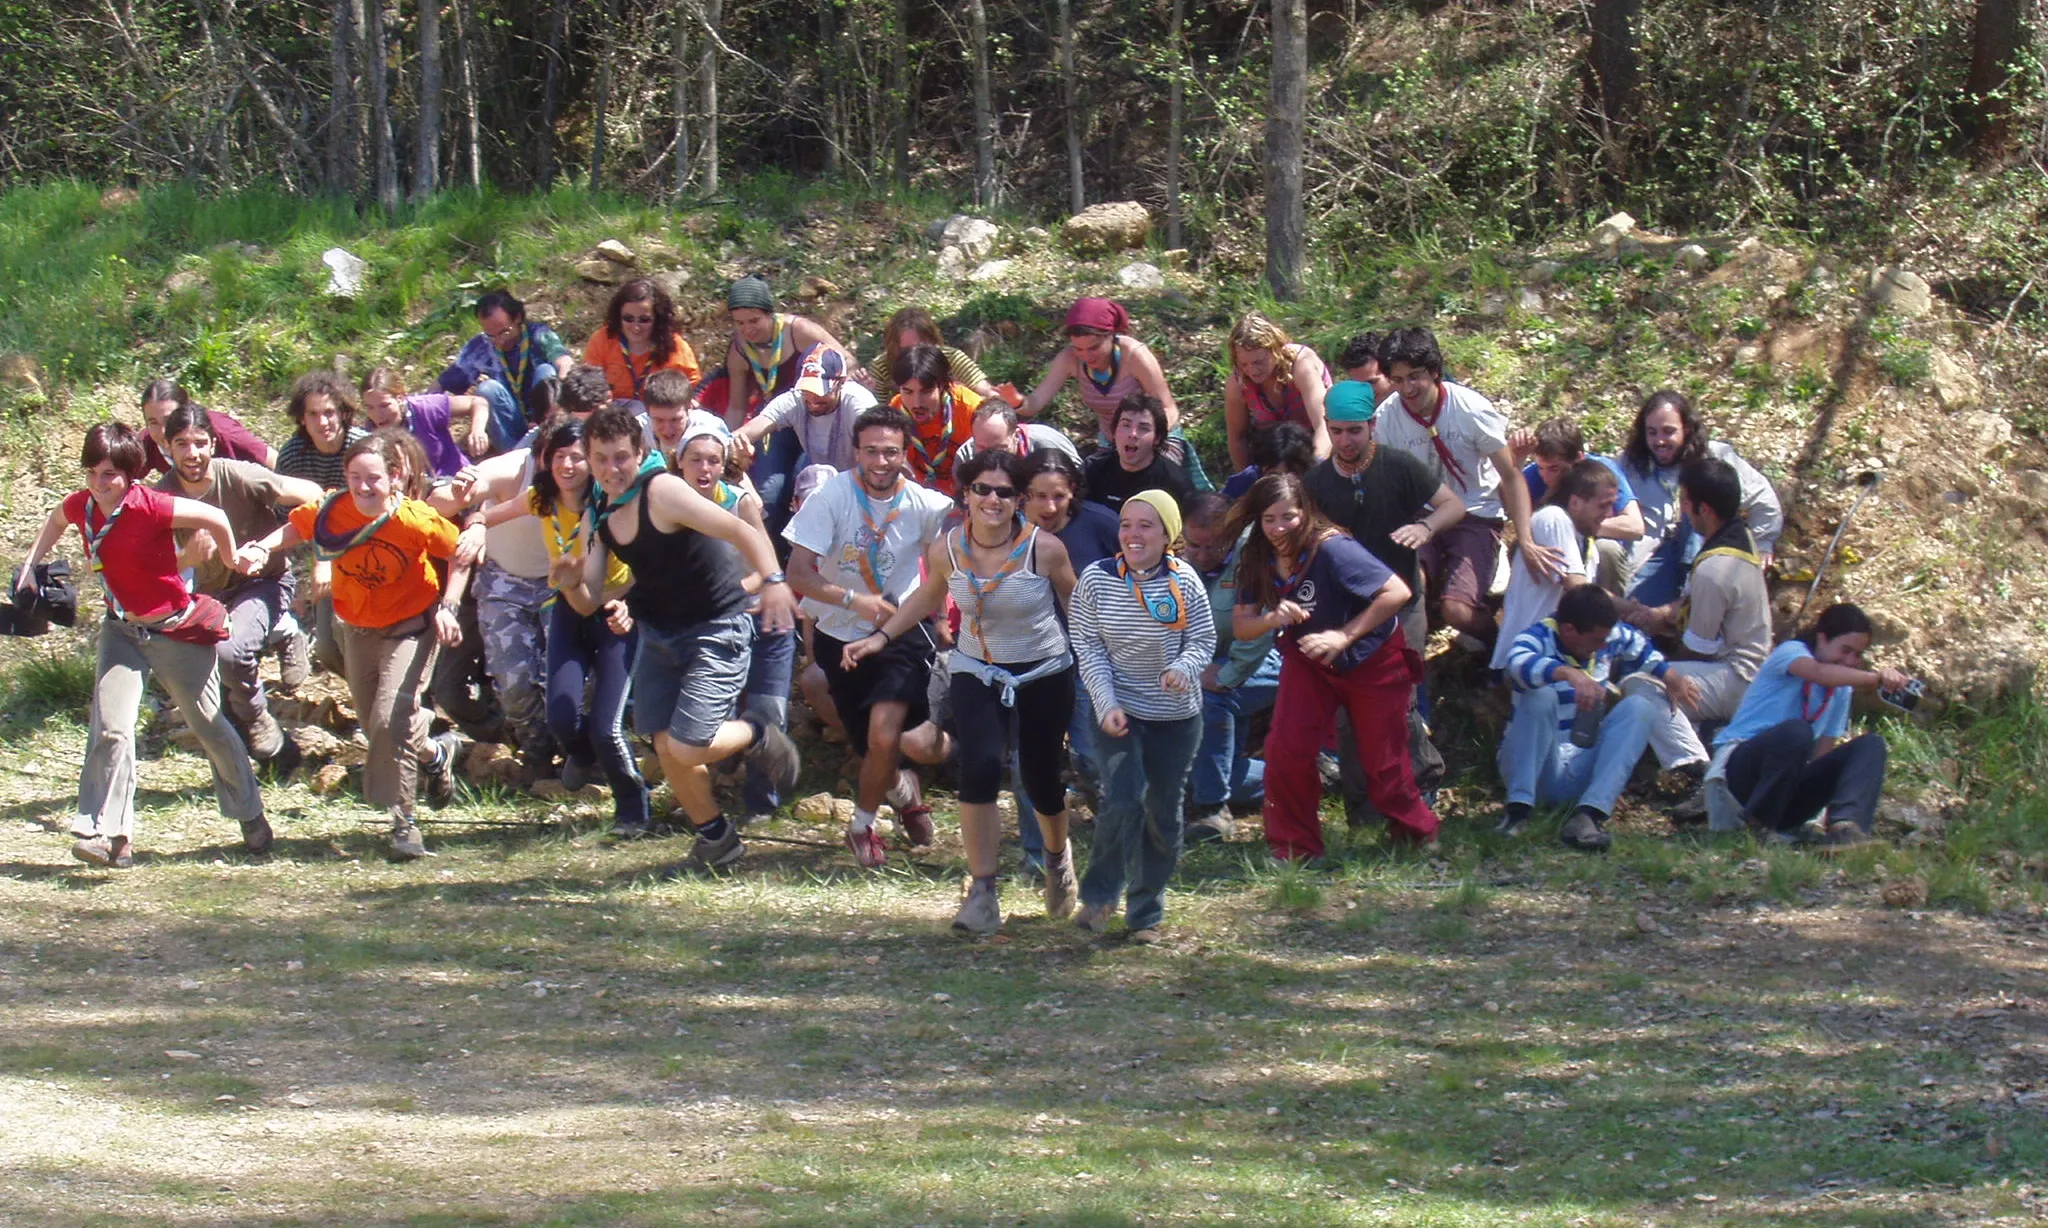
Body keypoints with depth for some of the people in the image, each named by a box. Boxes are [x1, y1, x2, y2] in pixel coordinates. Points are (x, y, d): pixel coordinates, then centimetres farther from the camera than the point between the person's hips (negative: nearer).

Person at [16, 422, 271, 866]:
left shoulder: (148, 507, -25)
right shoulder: (81, 506, -5)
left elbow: (215, 519, -18)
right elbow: (56, 521, 20)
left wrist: (232, 563, -4)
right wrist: (30, 567, 13)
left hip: (175, 629, -5)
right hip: (122, 630, 5)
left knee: (210, 726, 11)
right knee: (109, 727, -14)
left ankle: (250, 815, 31)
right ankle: (109, 834, -15)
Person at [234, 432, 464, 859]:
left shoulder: (415, 520, -27)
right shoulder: (333, 511, -20)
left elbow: (459, 552, -11)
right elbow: (295, 527, -3)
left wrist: (446, 606, -13)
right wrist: (262, 549, -22)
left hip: (411, 627, -5)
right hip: (357, 629, 5)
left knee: (390, 721, -19)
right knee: (374, 723, 17)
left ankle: (404, 822, 0)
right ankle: (435, 753, 48)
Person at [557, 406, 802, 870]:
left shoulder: (661, 492, -21)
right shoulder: (600, 514, 2)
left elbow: (743, 532, -27)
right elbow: (589, 601, 4)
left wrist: (773, 581, -42)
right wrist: (569, 584, -19)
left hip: (717, 631, -7)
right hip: (659, 633, 7)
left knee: (686, 747, -17)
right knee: (664, 744, 6)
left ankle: (757, 737, 15)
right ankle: (715, 836, 28)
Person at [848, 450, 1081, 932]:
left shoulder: (1044, 548, -19)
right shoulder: (946, 549, -12)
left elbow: (1076, 605, -3)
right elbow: (928, 597, 10)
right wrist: (881, 636, 2)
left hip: (1044, 676, -1)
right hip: (977, 673, 1)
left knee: (1042, 779, 9)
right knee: (979, 770, -20)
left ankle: (1057, 857, 44)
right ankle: (982, 892, -12)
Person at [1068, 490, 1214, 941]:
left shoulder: (1184, 581, -9)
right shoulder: (1097, 578, -9)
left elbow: (1203, 640, -2)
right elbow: (1087, 647, -5)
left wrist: (1184, 668, -25)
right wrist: (1107, 704, -16)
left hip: (1176, 714, 2)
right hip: (1119, 710, -1)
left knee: (1164, 815, 7)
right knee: (1121, 803, -18)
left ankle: (1146, 913, 23)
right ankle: (1099, 895, 5)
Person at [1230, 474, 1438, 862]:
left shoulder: (1331, 549, -30)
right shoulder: (1259, 560, -10)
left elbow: (1397, 592, -31)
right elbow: (1240, 624, -5)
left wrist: (1344, 636, -31)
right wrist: (1272, 619, -27)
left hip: (1372, 659, -5)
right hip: (1310, 662, 5)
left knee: (1383, 763, 3)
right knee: (1285, 749, -12)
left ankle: (1419, 835, 31)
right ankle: (1293, 849, 4)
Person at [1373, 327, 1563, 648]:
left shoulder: (1471, 409, -14)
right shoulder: (1386, 418, -8)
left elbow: (1511, 476, -9)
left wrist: (1526, 541, -22)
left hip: (1475, 516, -2)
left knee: (1457, 609, -25)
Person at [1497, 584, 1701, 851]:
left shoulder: (1615, 636, 3)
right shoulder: (1538, 638, -15)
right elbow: (1519, 663, -40)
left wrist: (1670, 676, 7)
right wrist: (1569, 673, -56)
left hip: (1581, 774, 6)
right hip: (1531, 768, -6)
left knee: (1640, 705, -14)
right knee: (1540, 695, -30)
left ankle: (1588, 815, -32)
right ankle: (1519, 808, -38)